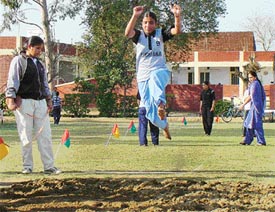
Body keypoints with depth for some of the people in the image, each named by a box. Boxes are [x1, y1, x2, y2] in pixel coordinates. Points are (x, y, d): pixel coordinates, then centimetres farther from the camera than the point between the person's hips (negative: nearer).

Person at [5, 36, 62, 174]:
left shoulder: (40, 64, 21)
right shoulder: (19, 61, 0)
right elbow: (12, 81, -6)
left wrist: (48, 99, 16)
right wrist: (10, 99, -15)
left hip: (40, 102, 6)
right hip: (24, 102, -6)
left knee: (45, 135, 0)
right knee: (26, 136, -3)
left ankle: (49, 166, 1)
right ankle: (27, 166, 6)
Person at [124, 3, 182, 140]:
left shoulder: (160, 34, 5)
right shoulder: (138, 35, 3)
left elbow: (177, 31, -11)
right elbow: (127, 33, -20)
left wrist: (177, 16, -29)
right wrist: (135, 16, -34)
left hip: (161, 71, -1)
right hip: (143, 77, 1)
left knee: (155, 77, -42)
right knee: (151, 113, 0)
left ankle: (161, 104, -58)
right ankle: (164, 126, 30)